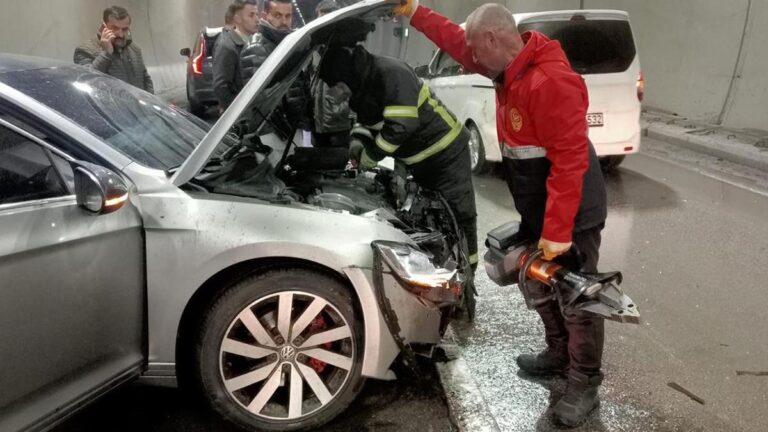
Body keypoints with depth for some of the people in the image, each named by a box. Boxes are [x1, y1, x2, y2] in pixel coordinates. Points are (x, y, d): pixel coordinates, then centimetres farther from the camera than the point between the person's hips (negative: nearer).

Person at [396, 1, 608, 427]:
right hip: (538, 210, 10)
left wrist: (558, 230, -28)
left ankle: (584, 386, 20)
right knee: (541, 286, 22)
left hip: (572, 215, -10)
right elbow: (457, 41, 16)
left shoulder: (550, 82, -29)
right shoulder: (511, 68, 3)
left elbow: (570, 161, -30)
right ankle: (558, 354, 42)